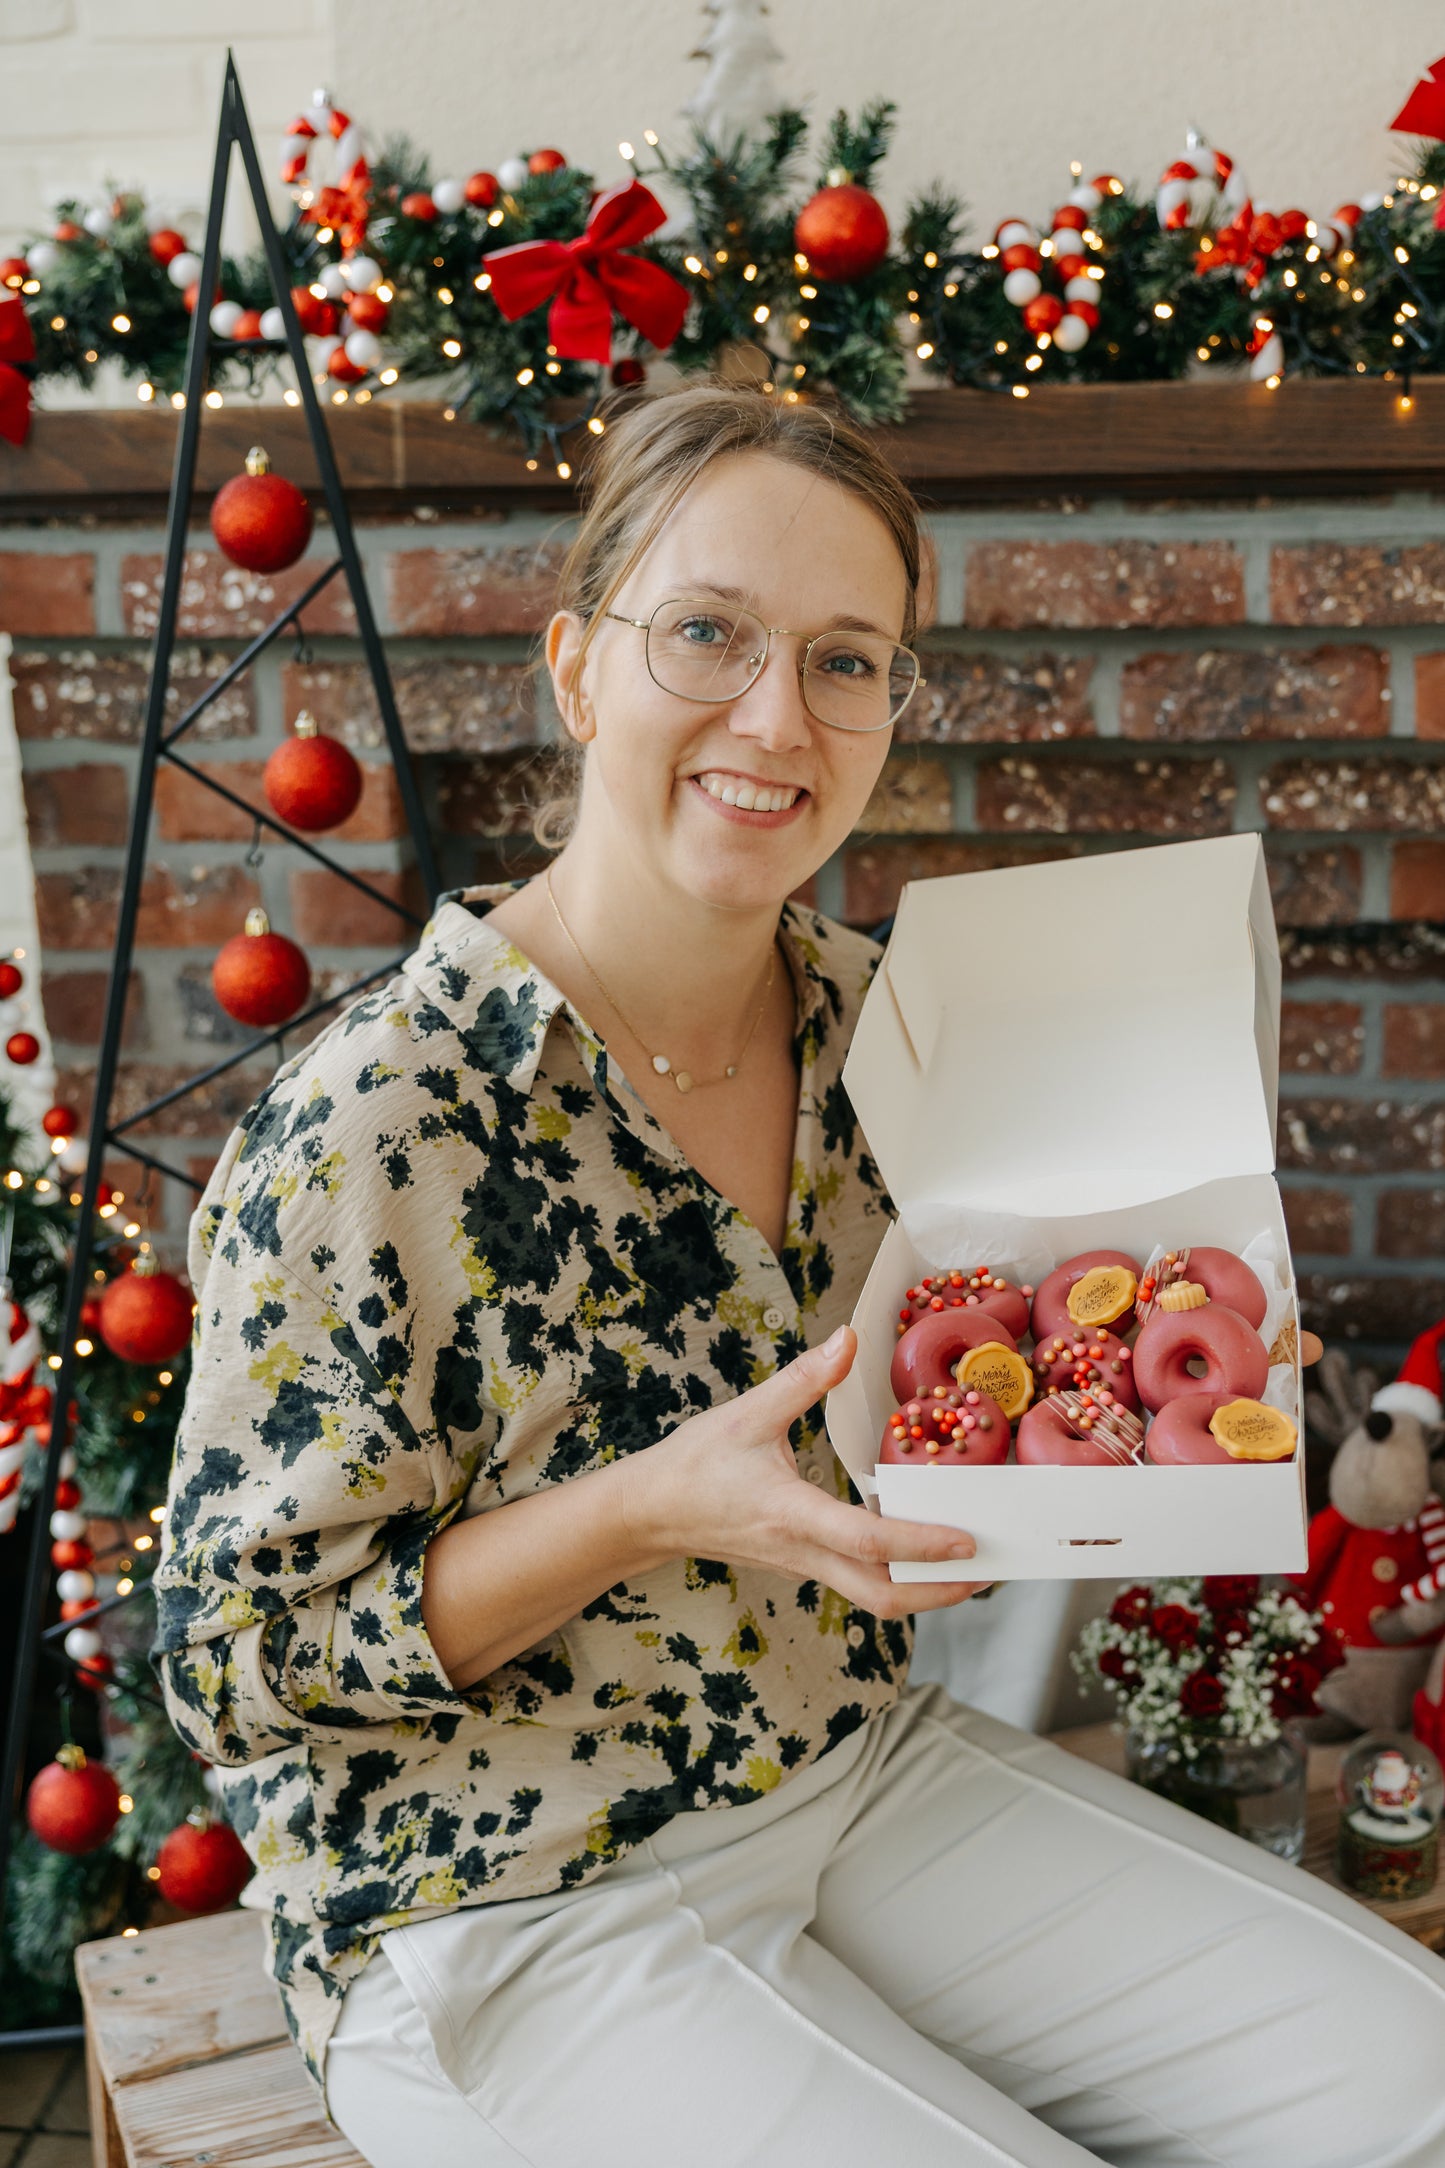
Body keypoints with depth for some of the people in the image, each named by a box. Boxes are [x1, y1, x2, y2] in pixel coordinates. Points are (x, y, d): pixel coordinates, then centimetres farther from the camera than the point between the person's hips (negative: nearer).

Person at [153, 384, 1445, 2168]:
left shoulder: (872, 1021, -2)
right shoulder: (371, 1127, -24)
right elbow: (231, 1656, -17)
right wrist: (652, 1507, -29)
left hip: (864, 1771, 7)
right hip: (507, 1912, -6)